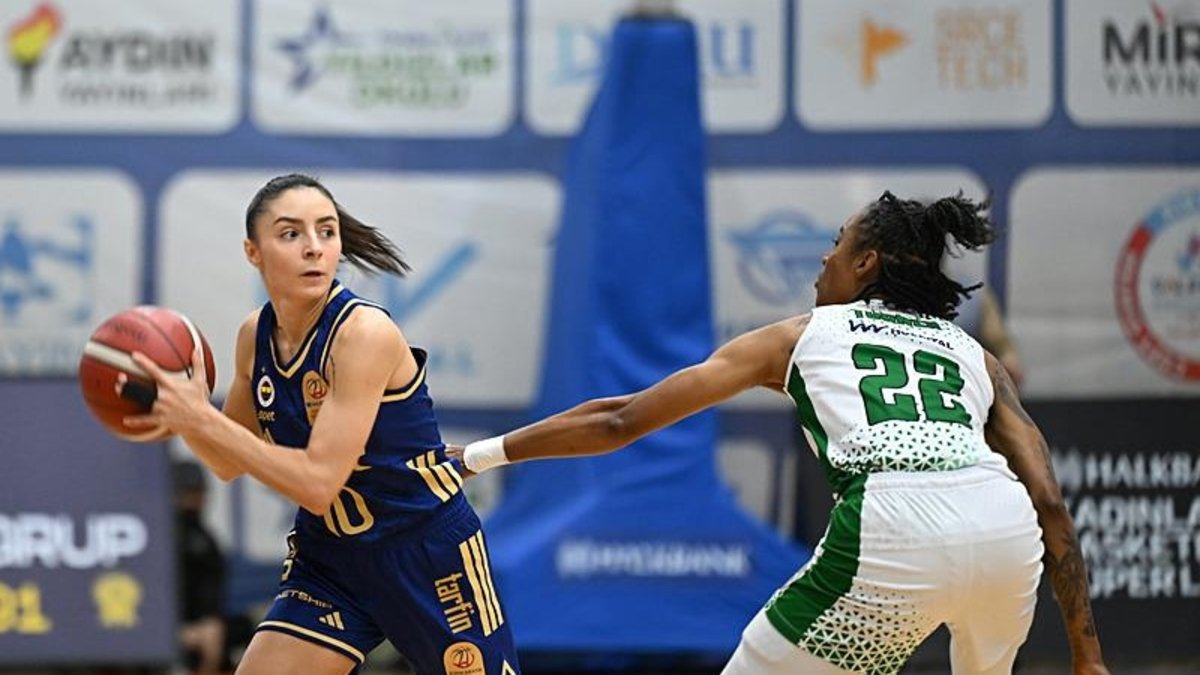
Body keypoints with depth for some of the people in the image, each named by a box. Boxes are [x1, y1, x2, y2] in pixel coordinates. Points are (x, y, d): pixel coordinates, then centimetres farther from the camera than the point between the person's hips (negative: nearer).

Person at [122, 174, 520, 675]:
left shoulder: (365, 334, -24)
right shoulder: (257, 336, -4)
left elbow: (317, 483, -29)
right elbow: (230, 464, 10)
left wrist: (201, 418, -31)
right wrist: (178, 416, -11)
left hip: (428, 554, -6)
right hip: (329, 556, 6)